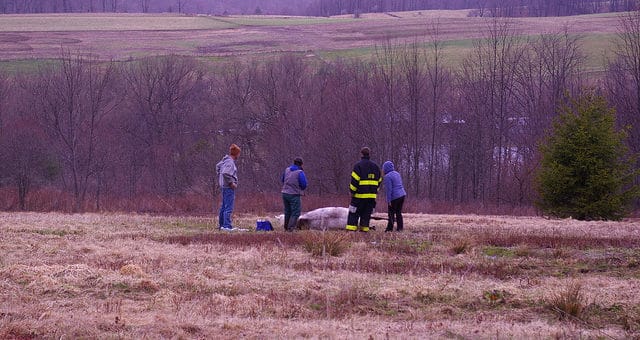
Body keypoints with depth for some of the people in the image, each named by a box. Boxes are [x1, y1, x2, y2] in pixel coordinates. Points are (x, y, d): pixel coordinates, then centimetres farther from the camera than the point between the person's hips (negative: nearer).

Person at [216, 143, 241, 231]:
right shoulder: (230, 162, -18)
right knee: (228, 207, -10)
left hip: (224, 186, 10)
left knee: (223, 206, 16)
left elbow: (218, 166, 29)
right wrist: (231, 183, -21)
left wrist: (220, 176, 27)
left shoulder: (225, 160, 11)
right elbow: (226, 173, -30)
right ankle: (227, 226, -12)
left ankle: (221, 224, 24)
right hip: (229, 187, -10)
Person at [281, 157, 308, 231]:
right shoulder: (300, 173, -13)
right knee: (295, 213, -3)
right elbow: (304, 185, -13)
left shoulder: (287, 170, 6)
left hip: (285, 193, 6)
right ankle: (290, 228, -15)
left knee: (288, 211, 19)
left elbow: (283, 180, 19)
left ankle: (286, 227, 28)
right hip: (294, 195, -6)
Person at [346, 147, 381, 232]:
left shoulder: (358, 165, -8)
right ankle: (364, 229, 7)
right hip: (372, 196, 5)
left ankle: (351, 229, -7)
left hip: (360, 195, -5)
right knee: (366, 215, 10)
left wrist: (352, 191, -5)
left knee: (353, 213, 0)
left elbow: (354, 180, -13)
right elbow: (378, 181, 16)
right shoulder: (375, 166, 12)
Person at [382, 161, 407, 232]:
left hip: (394, 197, -8)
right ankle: (400, 227, 13)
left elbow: (389, 189, -16)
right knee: (398, 212, 13)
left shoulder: (387, 177, -13)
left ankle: (390, 228, 2)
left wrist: (388, 200, -14)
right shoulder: (397, 174, 13)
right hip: (402, 195, 8)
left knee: (391, 213, 0)